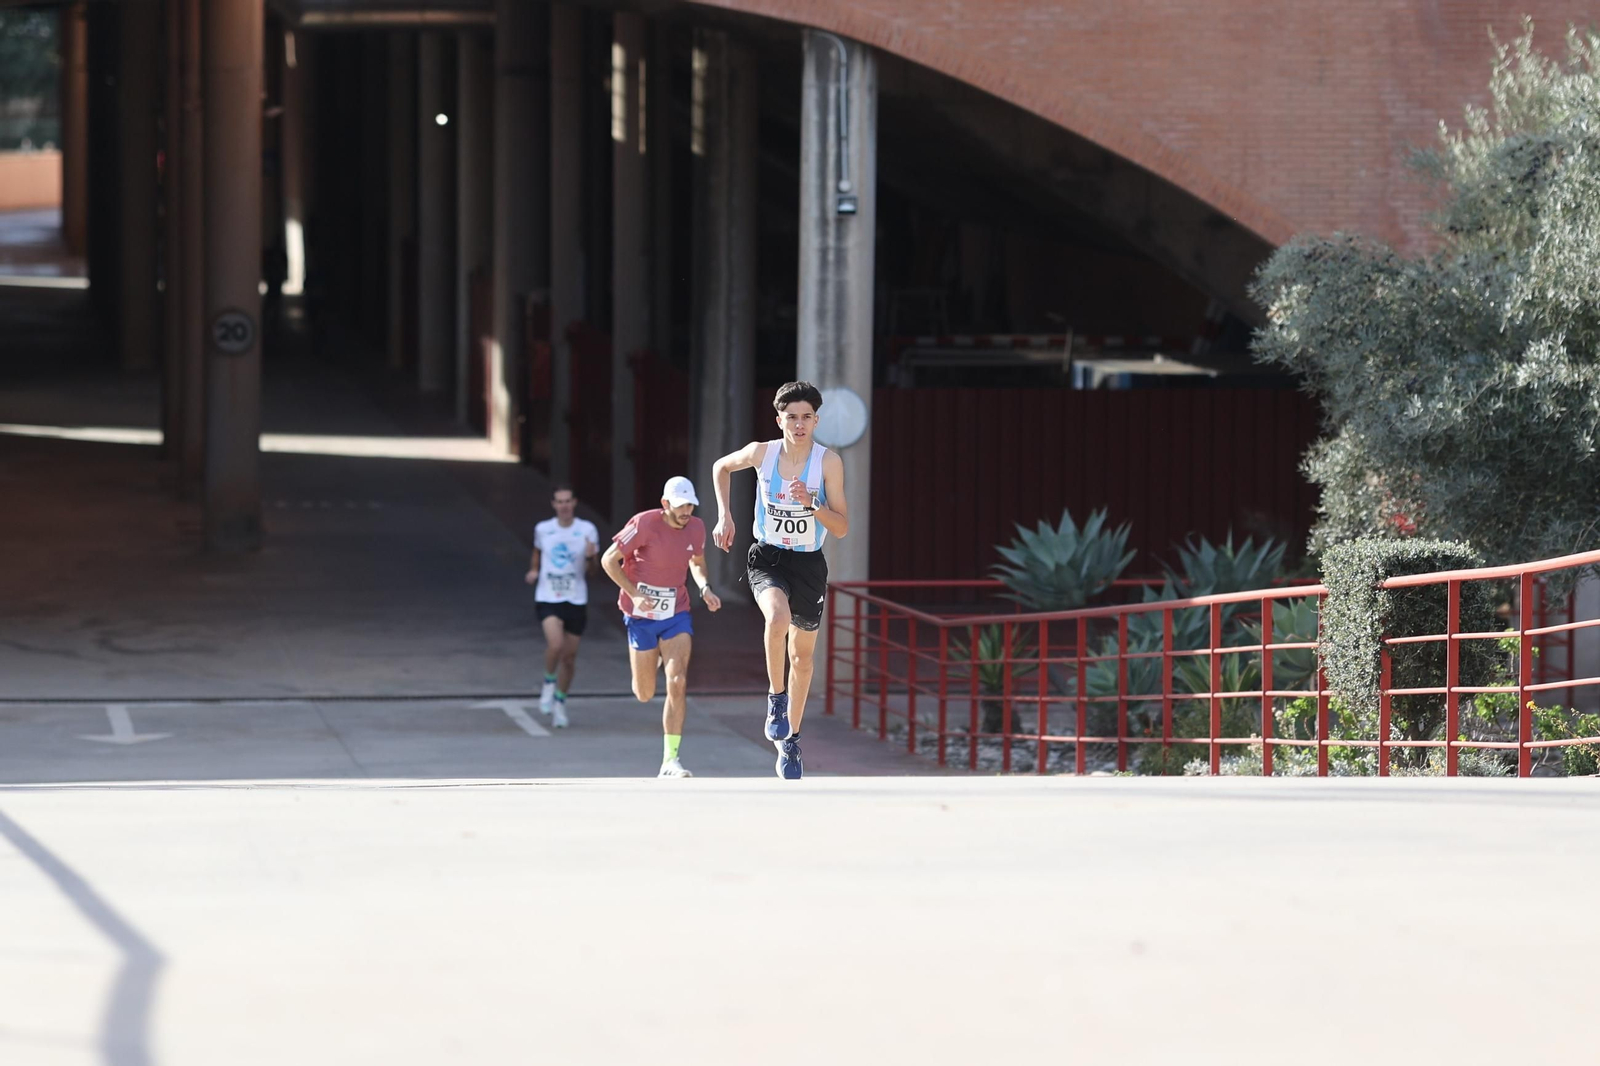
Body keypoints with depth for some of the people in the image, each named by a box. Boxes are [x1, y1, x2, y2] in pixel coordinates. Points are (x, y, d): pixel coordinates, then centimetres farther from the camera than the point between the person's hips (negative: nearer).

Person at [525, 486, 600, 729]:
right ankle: (548, 683, 4)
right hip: (548, 597, -1)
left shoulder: (587, 530, -1)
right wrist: (533, 571, 4)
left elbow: (591, 570, 3)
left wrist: (590, 557, -19)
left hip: (576, 599, 1)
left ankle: (560, 701, 27)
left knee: (569, 656, 6)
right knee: (555, 644, -24)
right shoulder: (543, 529, 2)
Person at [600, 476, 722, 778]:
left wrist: (705, 588, -1)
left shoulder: (696, 528, -1)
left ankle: (670, 760, -12)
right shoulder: (645, 524, -17)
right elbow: (608, 560, -12)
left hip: (676, 614, 3)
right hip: (642, 616, -2)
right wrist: (634, 594, -22)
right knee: (644, 695, 7)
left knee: (677, 683, -15)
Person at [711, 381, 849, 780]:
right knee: (778, 617, -34)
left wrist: (812, 505, -27)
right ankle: (776, 698, -12)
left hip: (808, 563, 1)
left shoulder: (828, 462, -12)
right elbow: (721, 467, 13)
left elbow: (842, 528, -10)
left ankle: (791, 740, 31)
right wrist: (724, 516, 3)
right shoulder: (762, 452, -10)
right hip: (767, 557, -1)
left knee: (802, 658, 13)